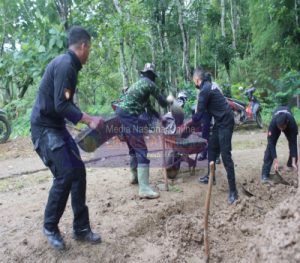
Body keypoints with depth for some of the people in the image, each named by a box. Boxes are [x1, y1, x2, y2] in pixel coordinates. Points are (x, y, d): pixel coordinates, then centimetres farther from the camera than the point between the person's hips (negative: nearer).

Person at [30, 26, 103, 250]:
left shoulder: (67, 64, 11)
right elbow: (61, 105, -25)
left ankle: (81, 228, 15)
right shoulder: (65, 65, -18)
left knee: (78, 172, 6)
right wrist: (89, 120, -23)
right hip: (45, 128, -10)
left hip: (57, 127, 10)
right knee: (64, 175, -11)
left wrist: (86, 119, 14)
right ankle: (50, 227, 12)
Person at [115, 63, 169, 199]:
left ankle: (135, 176, 36)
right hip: (129, 116, -9)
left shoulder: (138, 83, 27)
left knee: (133, 147, 23)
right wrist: (168, 102, 31)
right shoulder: (150, 84, 0)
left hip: (120, 113, 9)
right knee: (141, 150, -10)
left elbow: (147, 104, 32)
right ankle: (144, 189, -14)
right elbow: (162, 102, 8)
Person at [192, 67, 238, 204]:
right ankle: (211, 176, 34)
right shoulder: (208, 86, 13)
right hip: (220, 121, 10)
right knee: (212, 147, 19)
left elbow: (200, 113, -15)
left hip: (225, 122, -10)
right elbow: (204, 109, 20)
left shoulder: (205, 90, -17)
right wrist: (193, 120, 20)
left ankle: (233, 190, -9)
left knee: (225, 155, -11)